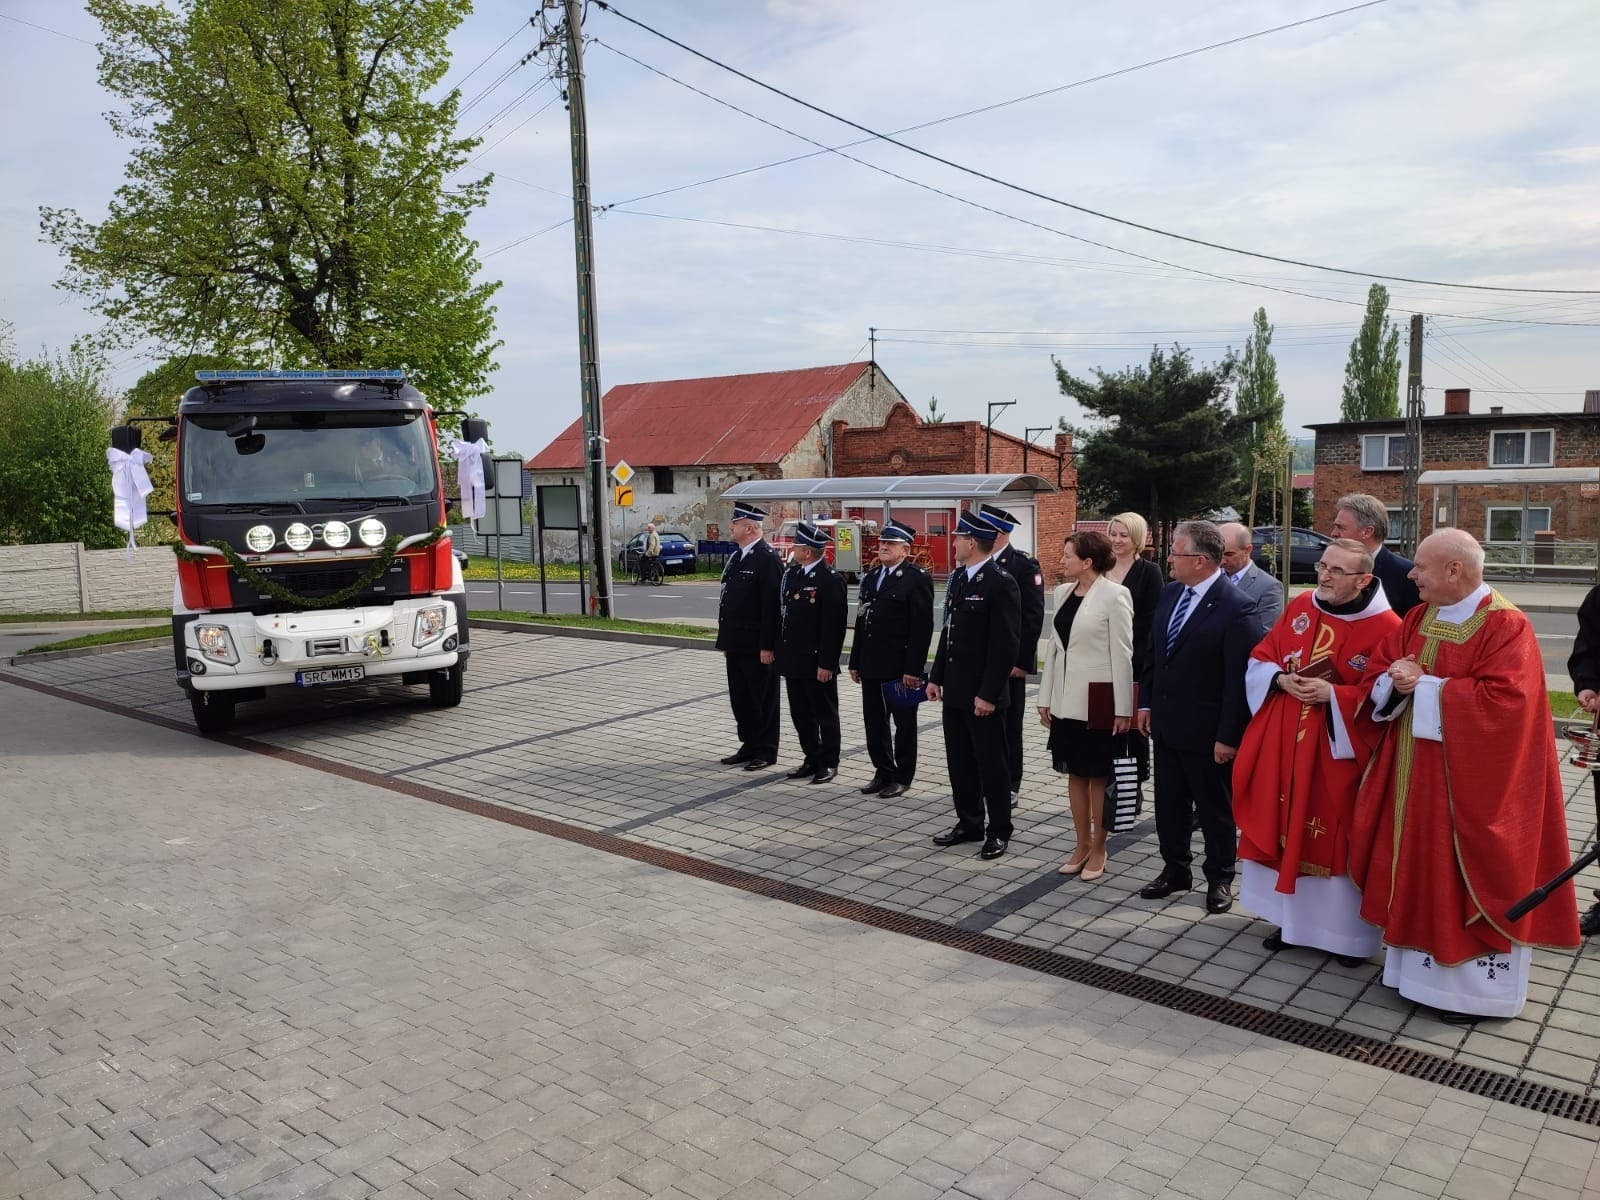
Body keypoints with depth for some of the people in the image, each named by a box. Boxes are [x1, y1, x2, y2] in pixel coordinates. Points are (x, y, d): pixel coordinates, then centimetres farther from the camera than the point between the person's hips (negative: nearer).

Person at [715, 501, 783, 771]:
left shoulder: (768, 559, -15)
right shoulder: (735, 558, 13)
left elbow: (772, 606, -19)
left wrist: (767, 646, -20)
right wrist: (725, 640, 17)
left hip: (758, 647, -9)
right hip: (736, 645, 9)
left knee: (763, 699, 3)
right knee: (740, 698, 14)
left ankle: (766, 751, 13)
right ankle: (749, 746, 26)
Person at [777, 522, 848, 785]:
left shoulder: (830, 580, -15)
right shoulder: (791, 573, 9)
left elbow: (834, 626, -18)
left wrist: (826, 664, -19)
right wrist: (781, 653, 13)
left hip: (817, 663, -8)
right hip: (792, 660, 8)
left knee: (825, 714, 6)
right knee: (800, 713, 15)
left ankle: (829, 763, 18)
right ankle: (811, 759, 28)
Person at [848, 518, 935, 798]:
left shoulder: (918, 579, -9)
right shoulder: (870, 578, 14)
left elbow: (922, 628, -13)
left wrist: (913, 669, -17)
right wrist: (855, 662, 12)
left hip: (901, 667, -7)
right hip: (871, 665, 7)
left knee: (904, 723, 6)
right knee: (874, 722, 12)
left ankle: (902, 777, 17)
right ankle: (883, 772, 25)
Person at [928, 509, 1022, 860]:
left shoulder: (1001, 583, -15)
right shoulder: (958, 579, 11)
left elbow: (1006, 644, -18)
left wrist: (988, 694, -19)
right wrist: (936, 677, 14)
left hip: (981, 694, -8)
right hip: (953, 690, 8)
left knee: (991, 763, 3)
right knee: (959, 761, 15)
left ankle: (998, 831, 15)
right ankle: (969, 823, 27)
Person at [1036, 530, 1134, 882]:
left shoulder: (1114, 595, -12)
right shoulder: (1063, 592, 7)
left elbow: (1121, 654, -12)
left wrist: (1123, 708, -12)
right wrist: (1046, 698, 10)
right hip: (1066, 700, 6)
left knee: (1097, 775, 5)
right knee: (1075, 773, 13)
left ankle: (1098, 850, 19)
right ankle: (1082, 845, 25)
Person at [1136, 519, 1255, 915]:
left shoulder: (1234, 608, -19)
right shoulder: (1169, 592, 3)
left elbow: (1238, 678, -18)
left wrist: (1228, 736, -17)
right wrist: (1146, 702, 10)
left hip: (1207, 732, -7)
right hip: (1165, 722, 7)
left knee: (1215, 809, 11)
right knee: (1169, 804, 17)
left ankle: (1219, 878, 27)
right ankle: (1175, 869, 34)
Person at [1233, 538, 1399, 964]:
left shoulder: (1384, 627, -11)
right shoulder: (1299, 607, 4)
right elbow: (1260, 659, 9)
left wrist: (1334, 695, -22)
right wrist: (1281, 680, -10)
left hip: (1338, 751, -5)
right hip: (1283, 743, 5)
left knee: (1333, 838, 3)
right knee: (1287, 827, 11)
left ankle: (1345, 932, 19)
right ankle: (1291, 918, 26)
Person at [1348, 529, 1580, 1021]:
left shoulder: (1505, 626, -15)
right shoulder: (1419, 617, 7)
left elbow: (1501, 700, -26)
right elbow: (1376, 675, 10)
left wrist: (1425, 685, -20)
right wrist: (1396, 682, -13)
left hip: (1469, 785, -7)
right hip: (1413, 777, 7)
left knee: (1466, 878, 3)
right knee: (1418, 868, 14)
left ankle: (1478, 984, 17)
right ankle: (1418, 960, 27)